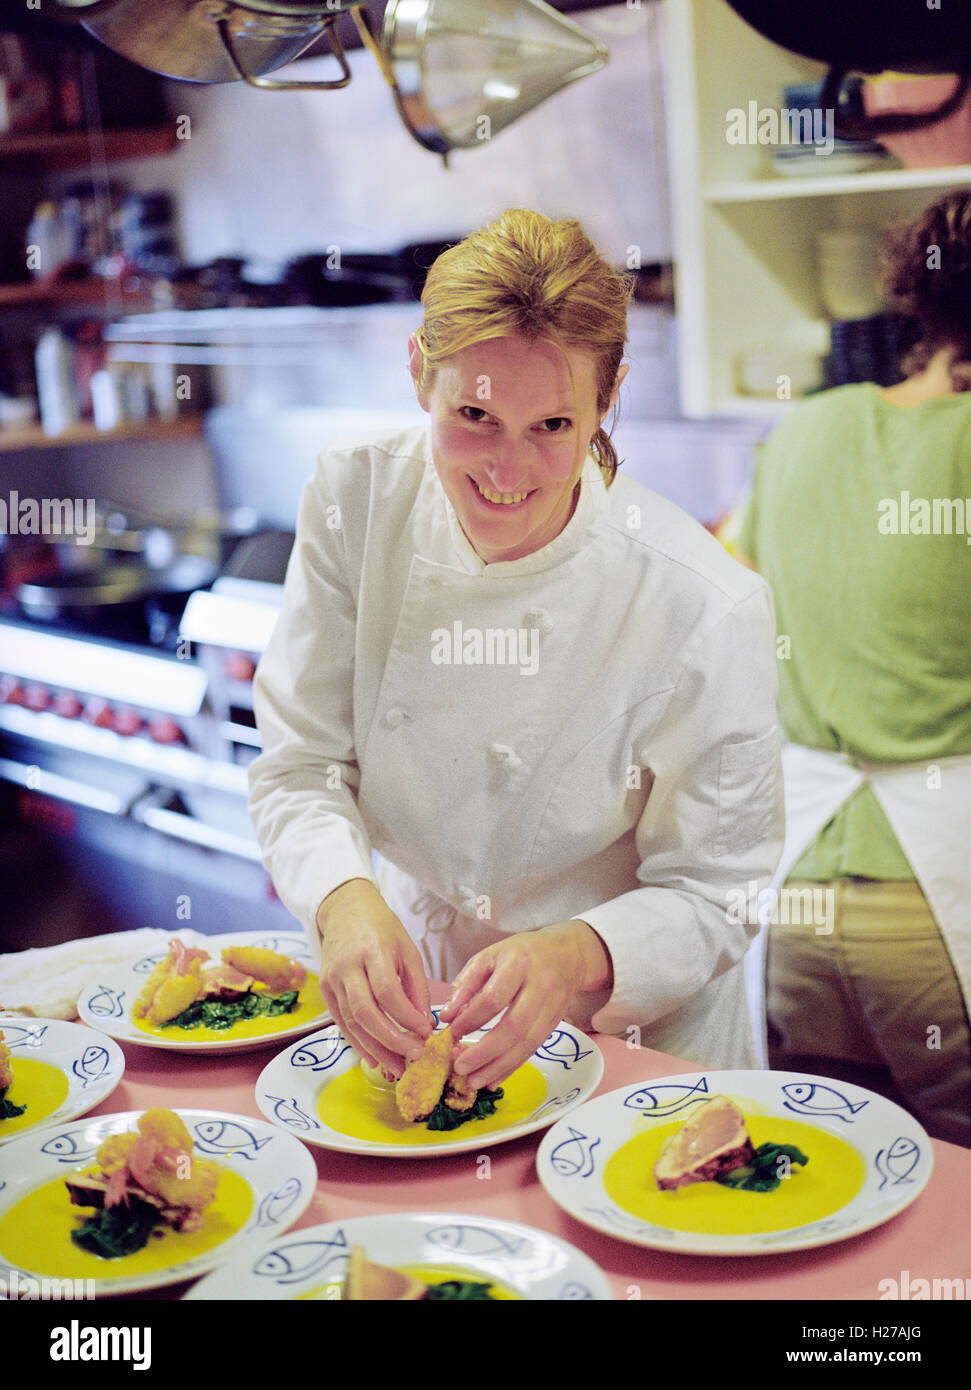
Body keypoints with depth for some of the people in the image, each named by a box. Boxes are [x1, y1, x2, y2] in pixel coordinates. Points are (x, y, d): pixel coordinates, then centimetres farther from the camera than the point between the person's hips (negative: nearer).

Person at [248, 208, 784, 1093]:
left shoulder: (703, 611, -21)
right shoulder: (355, 500, -12)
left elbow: (712, 895, -12)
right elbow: (297, 767, -7)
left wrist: (579, 958, -33)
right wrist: (346, 900, -28)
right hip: (402, 997, 2)